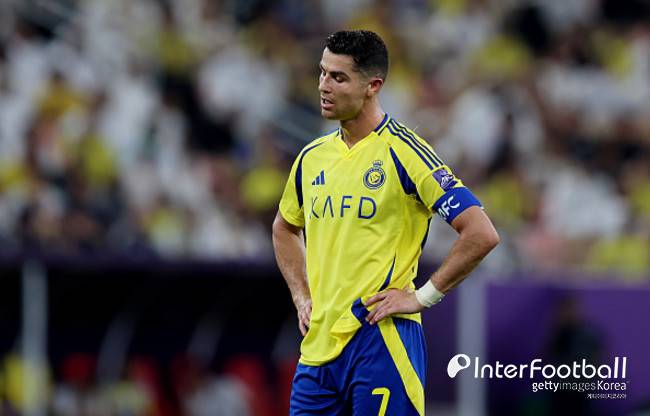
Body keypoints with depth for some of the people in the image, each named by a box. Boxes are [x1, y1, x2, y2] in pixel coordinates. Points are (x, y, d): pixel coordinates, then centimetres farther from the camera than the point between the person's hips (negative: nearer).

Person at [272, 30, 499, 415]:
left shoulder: (403, 152, -9)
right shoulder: (313, 156, 12)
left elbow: (481, 234, -13)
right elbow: (285, 229, 32)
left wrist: (422, 297, -11)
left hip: (381, 343, -6)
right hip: (317, 345, 6)